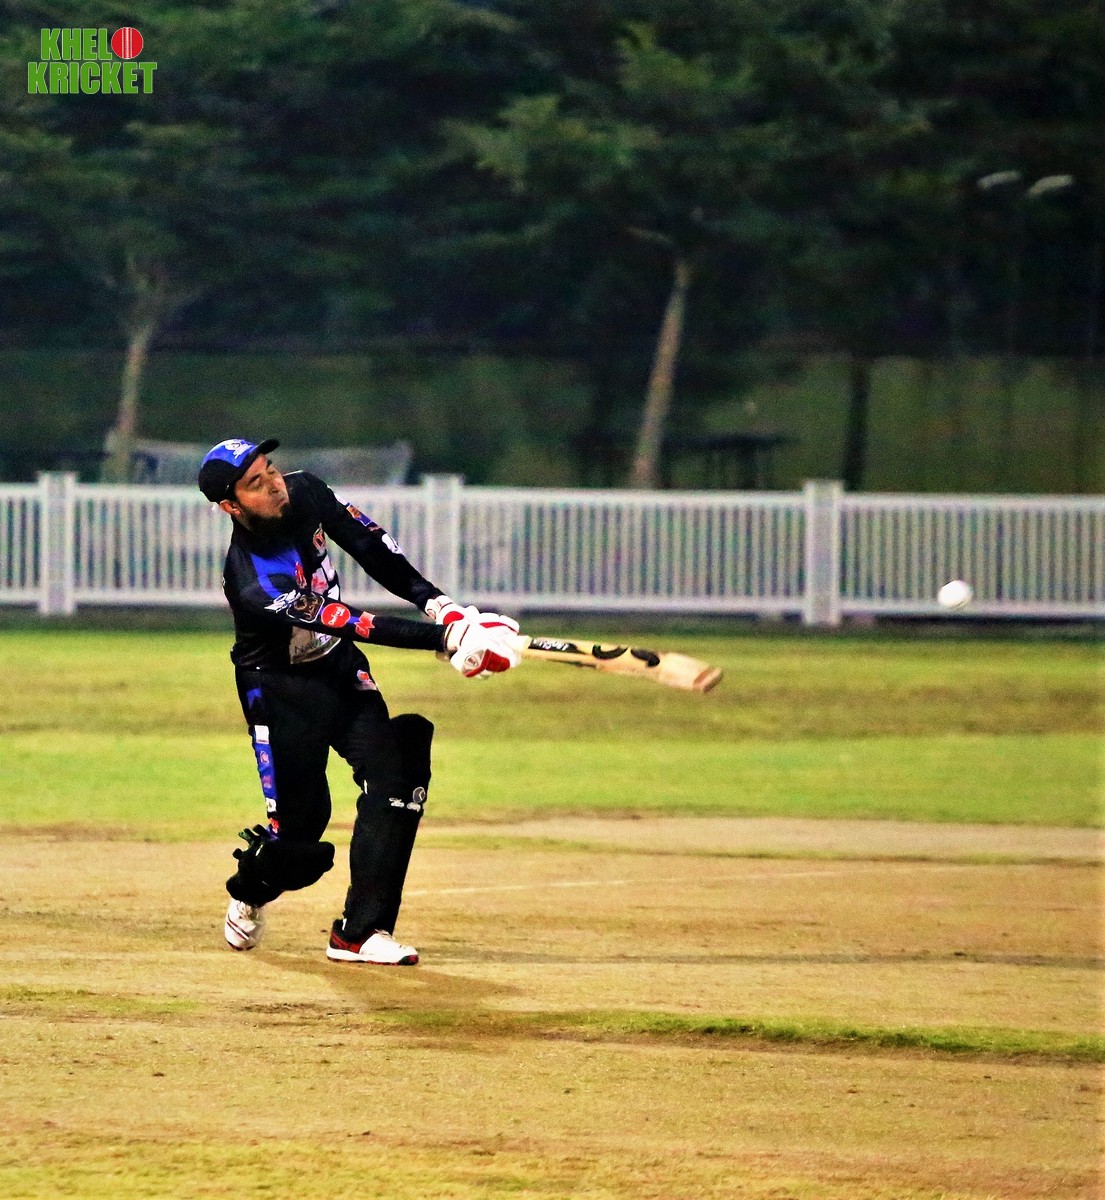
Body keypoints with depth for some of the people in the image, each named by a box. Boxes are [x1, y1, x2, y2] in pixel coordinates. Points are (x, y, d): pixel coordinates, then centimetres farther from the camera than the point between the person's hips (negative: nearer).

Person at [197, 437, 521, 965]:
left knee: (394, 771, -15)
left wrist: (437, 602, -14)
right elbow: (346, 623, -36)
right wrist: (446, 639, -41)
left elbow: (372, 549, -1)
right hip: (280, 688, -6)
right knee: (299, 822, -5)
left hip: (340, 668, 6)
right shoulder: (251, 583, -32)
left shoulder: (305, 493, -12)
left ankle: (362, 931, -15)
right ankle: (250, 891, 33)